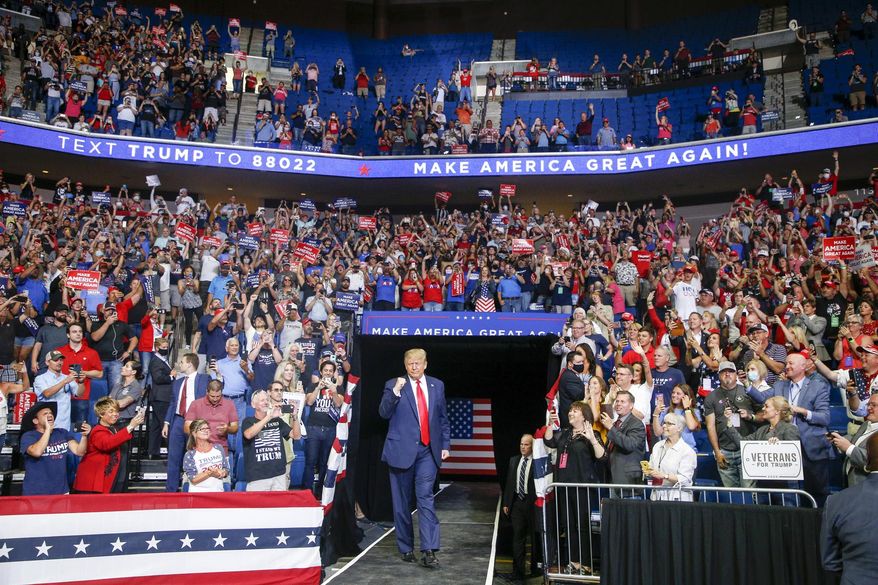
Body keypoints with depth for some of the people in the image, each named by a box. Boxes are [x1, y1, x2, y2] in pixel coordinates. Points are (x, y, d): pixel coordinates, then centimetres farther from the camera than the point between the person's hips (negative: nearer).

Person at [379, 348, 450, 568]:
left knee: (425, 498, -10)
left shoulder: (437, 385, 10)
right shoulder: (393, 385, 2)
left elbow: (443, 418, 15)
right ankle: (406, 548, 20)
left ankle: (429, 551, -12)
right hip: (402, 450, -1)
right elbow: (384, 413, -10)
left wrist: (445, 444, 9)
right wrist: (395, 391, -23)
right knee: (402, 502, 7)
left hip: (428, 451, 1)